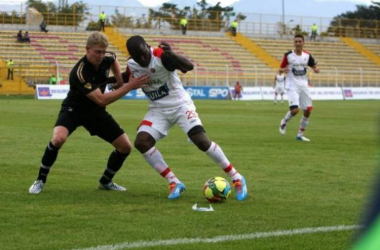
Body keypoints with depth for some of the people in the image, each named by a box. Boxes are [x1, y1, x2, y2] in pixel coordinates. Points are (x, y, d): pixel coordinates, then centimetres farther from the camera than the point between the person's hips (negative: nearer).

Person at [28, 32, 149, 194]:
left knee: (125, 147, 1)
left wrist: (120, 80, -1)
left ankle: (106, 181, 24)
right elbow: (101, 99, -37)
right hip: (73, 109, -6)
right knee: (58, 138, -35)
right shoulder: (79, 73, -34)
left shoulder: (107, 58, -13)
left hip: (96, 112, 6)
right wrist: (129, 86, -37)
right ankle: (40, 180, -14)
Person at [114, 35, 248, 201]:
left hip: (180, 105, -5)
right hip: (158, 109, 5)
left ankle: (237, 179, -3)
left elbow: (189, 66, -38)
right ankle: (174, 183, -5)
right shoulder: (131, 66, -5)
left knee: (202, 141, -19)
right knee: (141, 142, -15)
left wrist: (171, 55, -57)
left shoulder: (161, 56, -23)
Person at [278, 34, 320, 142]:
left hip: (303, 86, 4)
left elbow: (314, 67, 11)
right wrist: (283, 70, -23)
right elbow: (280, 69, 2)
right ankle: (284, 122, 12)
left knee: (308, 110, 0)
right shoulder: (288, 55, -5)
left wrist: (316, 69, -13)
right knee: (295, 110, -20)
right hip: (292, 86, -4)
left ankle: (300, 134, 14)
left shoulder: (307, 56, 4)